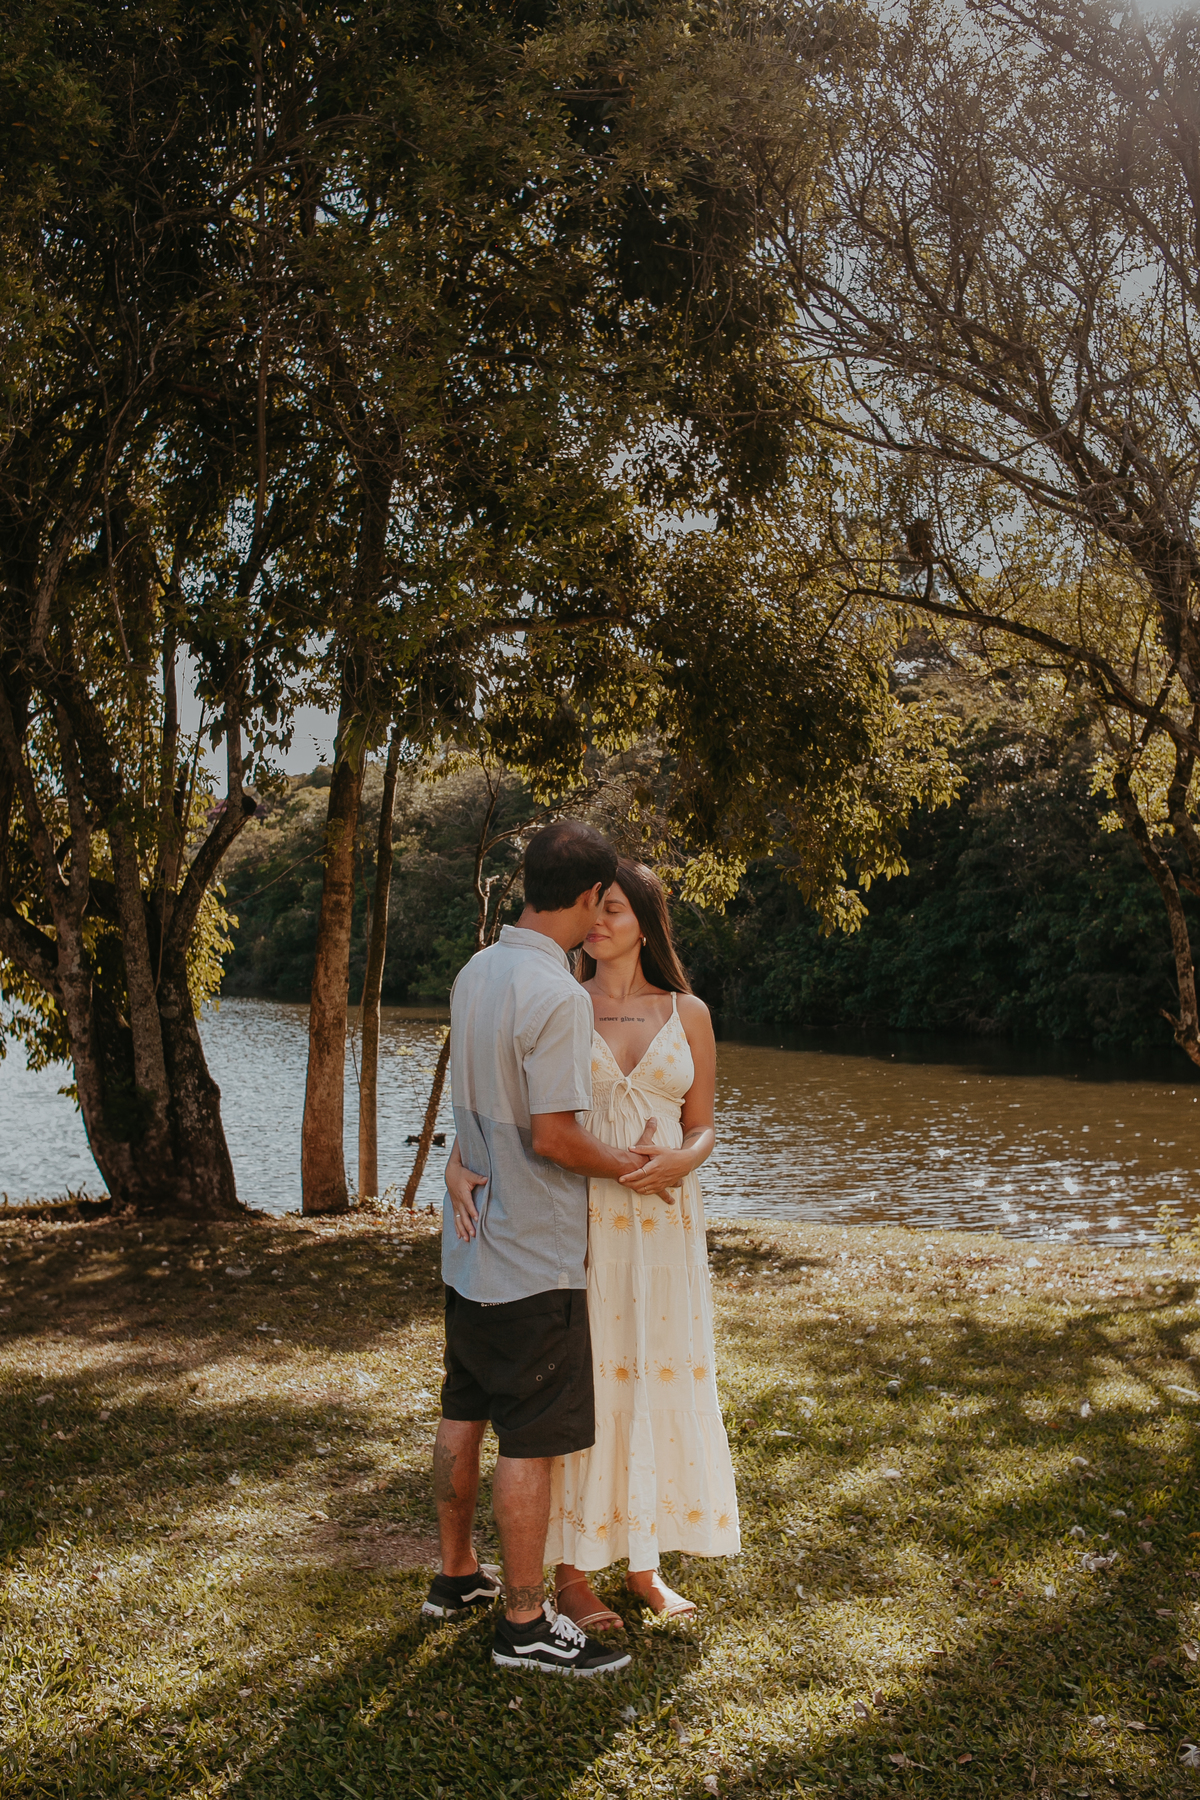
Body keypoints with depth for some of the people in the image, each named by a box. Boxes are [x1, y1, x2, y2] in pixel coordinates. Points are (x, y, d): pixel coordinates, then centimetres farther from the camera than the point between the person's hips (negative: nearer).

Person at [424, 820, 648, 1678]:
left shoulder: (475, 973, 5)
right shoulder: (558, 996, -23)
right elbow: (553, 1137, -22)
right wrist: (628, 1164, -8)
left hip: (471, 1244, 9)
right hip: (534, 1258, -9)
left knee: (465, 1415, 19)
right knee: (532, 1441, 2)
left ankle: (456, 1575, 34)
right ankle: (526, 1623, 12)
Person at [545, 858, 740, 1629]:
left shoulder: (688, 1014, 4)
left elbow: (702, 1128, 7)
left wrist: (679, 1164, -16)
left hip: (664, 1224, 2)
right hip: (581, 1222, -2)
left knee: (657, 1384, 8)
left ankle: (645, 1561, 25)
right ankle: (573, 1571, 17)